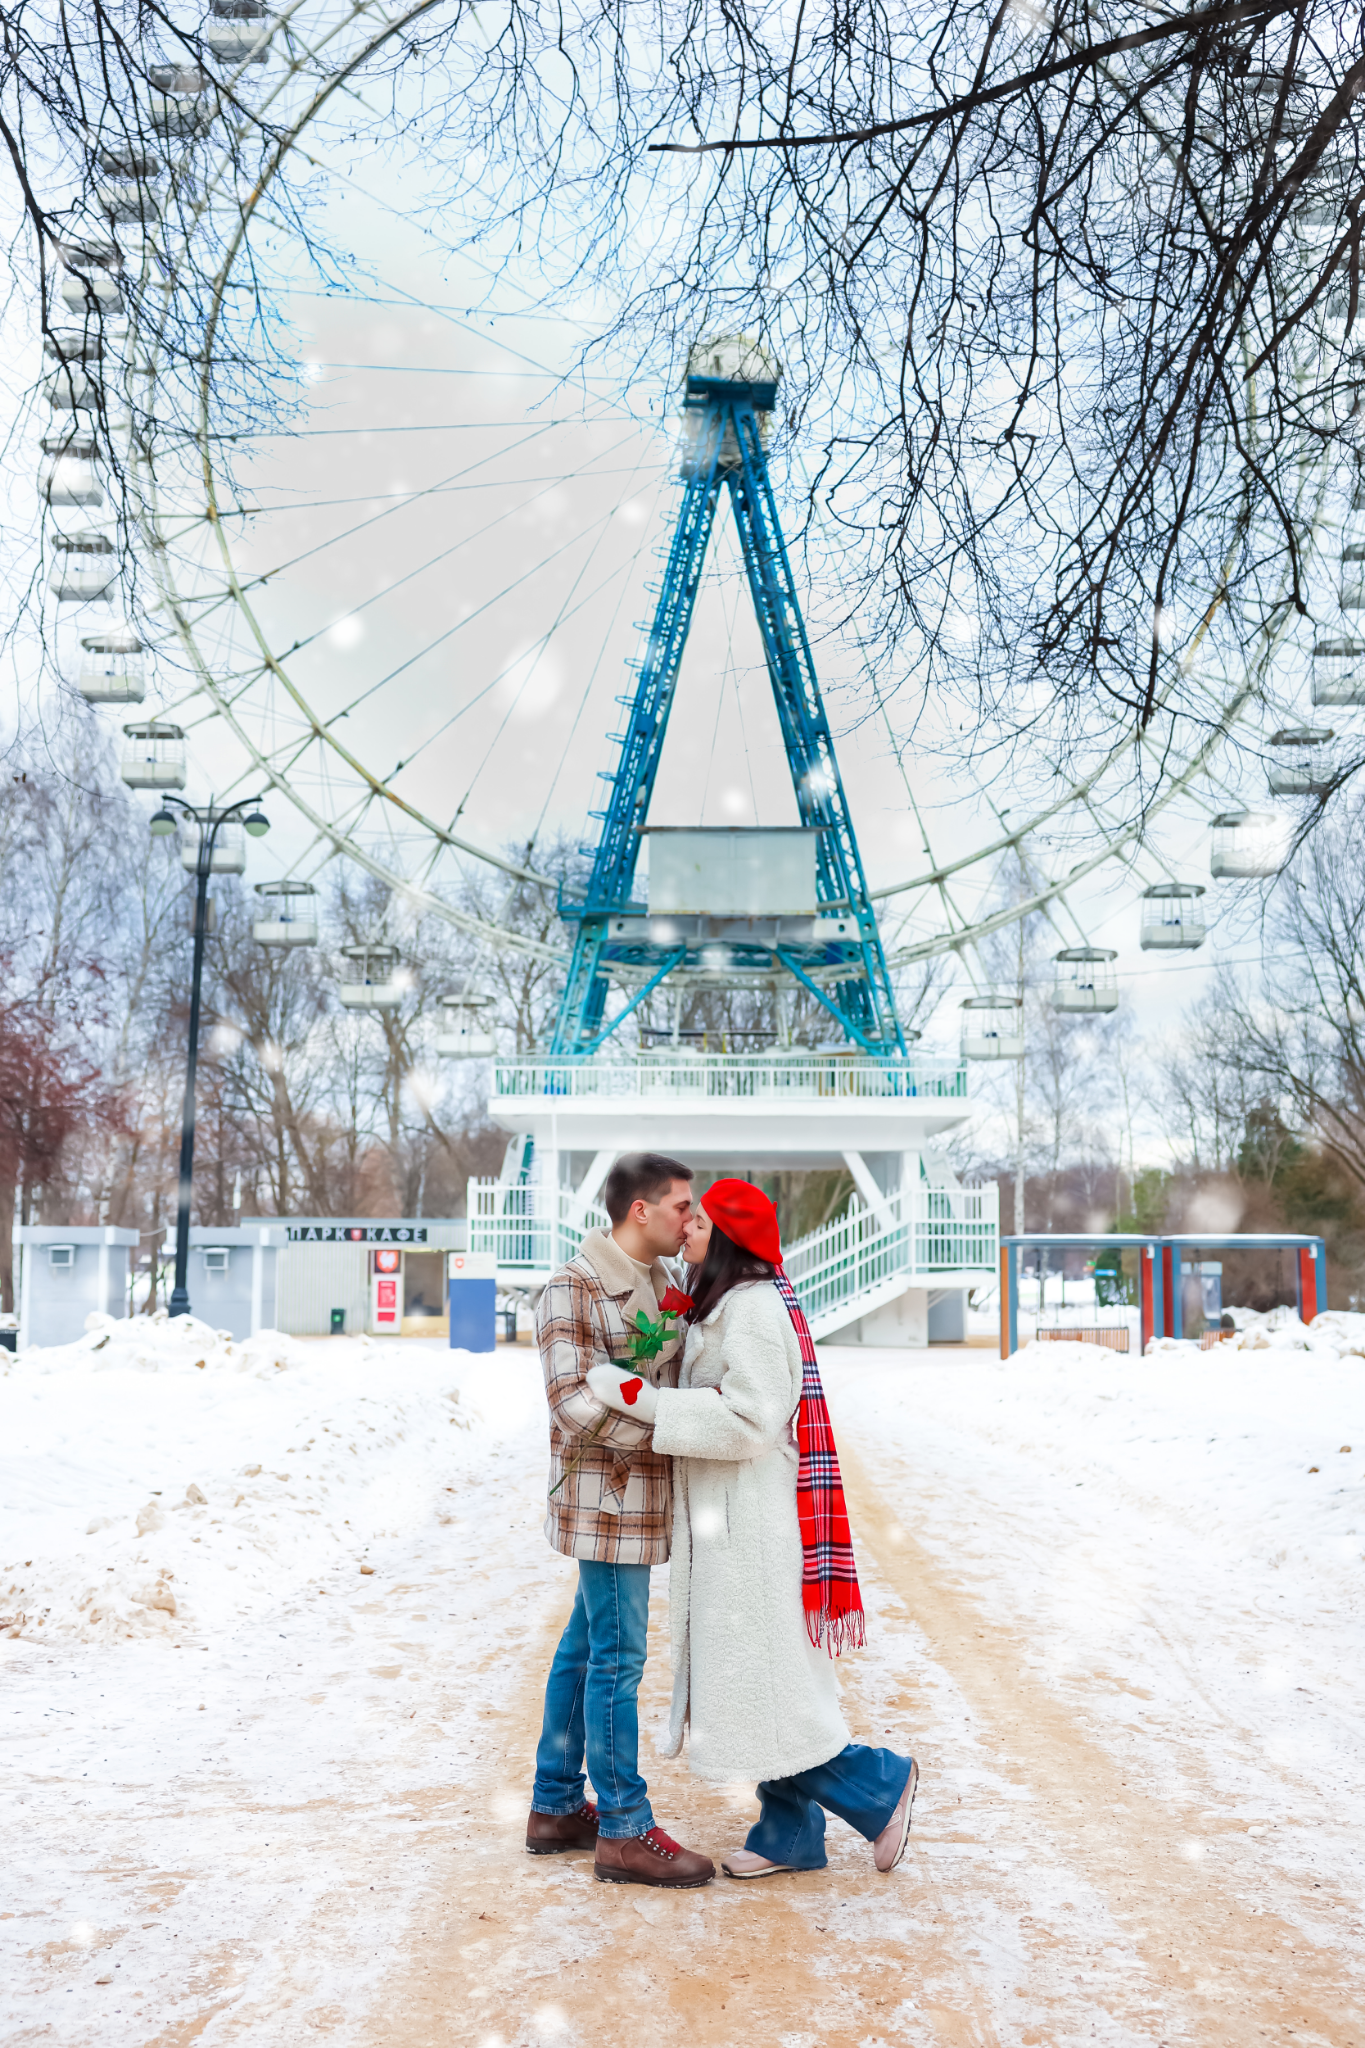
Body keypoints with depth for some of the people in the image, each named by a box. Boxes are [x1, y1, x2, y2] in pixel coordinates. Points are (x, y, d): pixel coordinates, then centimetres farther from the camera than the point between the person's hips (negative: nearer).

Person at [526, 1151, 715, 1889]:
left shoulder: (667, 1276, 10)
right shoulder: (573, 1289, -15)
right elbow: (574, 1399, -22)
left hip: (640, 1493, 9)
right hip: (608, 1493, -9)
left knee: (585, 1647, 15)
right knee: (617, 1657, -3)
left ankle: (556, 1807, 26)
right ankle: (624, 1833, 6)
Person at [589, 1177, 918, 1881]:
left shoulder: (755, 1307, -18)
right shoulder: (723, 1305, 14)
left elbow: (750, 1419, -25)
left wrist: (636, 1397, -25)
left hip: (753, 1524, -10)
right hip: (725, 1522, 10)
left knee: (758, 1682, -4)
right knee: (751, 1678, 14)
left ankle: (880, 1783, 10)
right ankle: (791, 1834, 23)